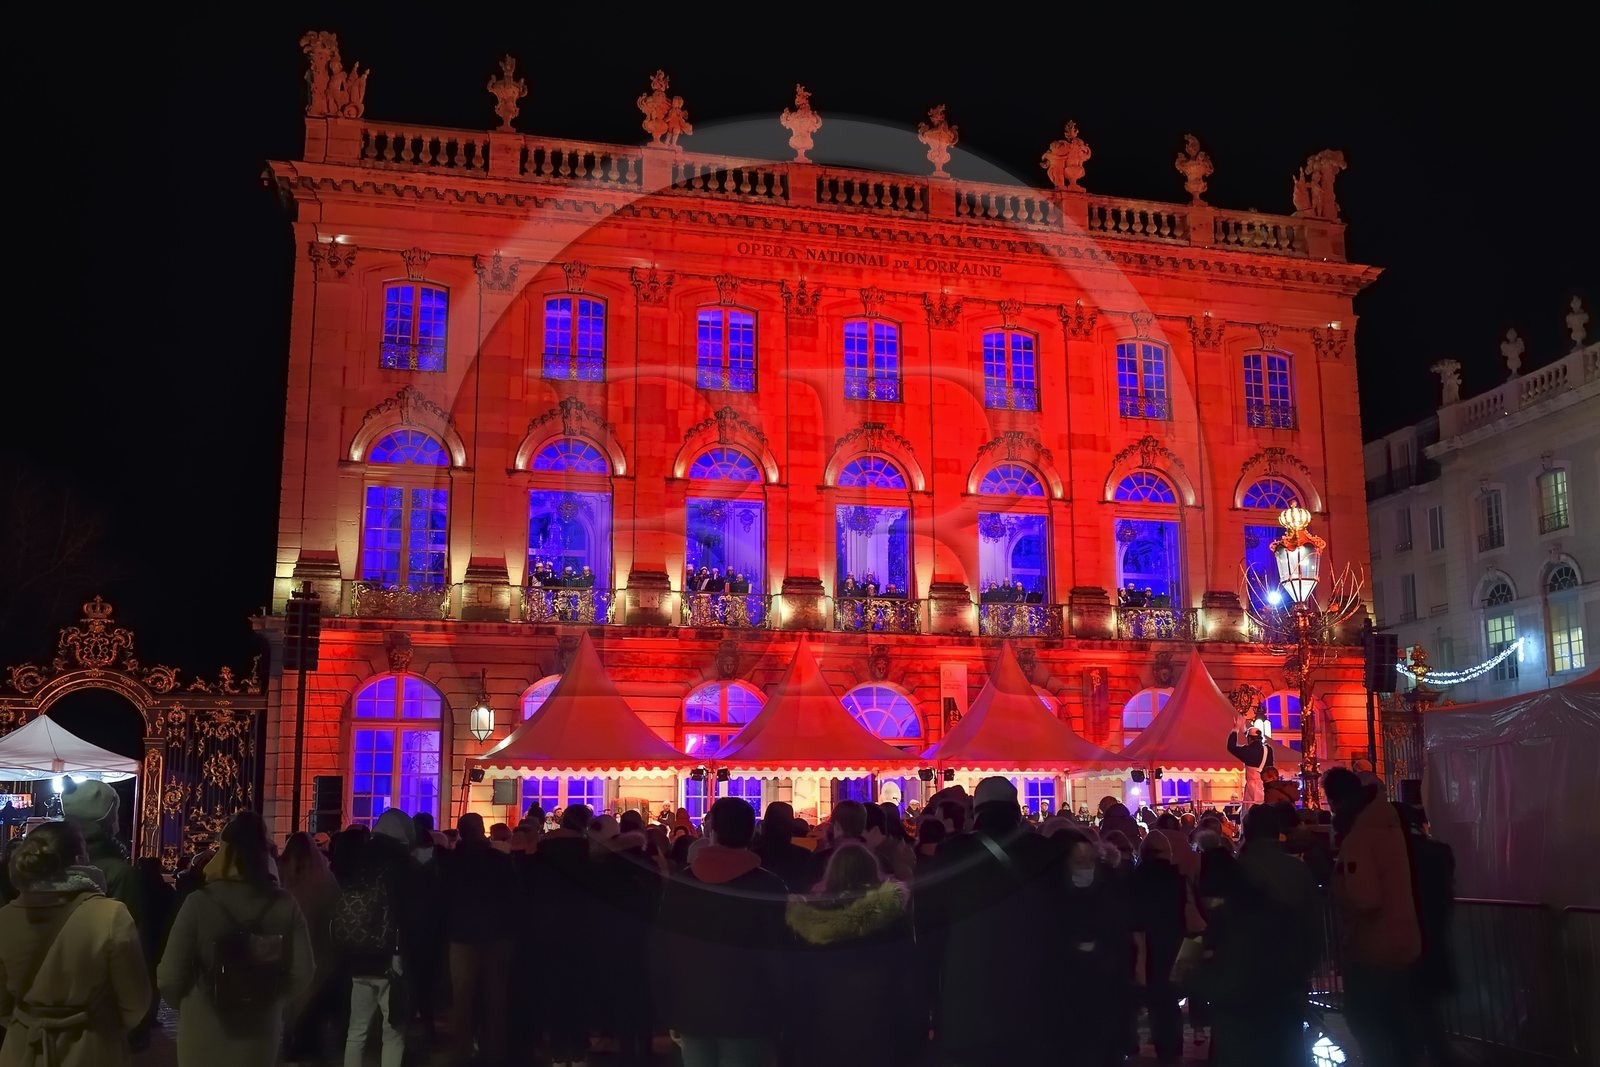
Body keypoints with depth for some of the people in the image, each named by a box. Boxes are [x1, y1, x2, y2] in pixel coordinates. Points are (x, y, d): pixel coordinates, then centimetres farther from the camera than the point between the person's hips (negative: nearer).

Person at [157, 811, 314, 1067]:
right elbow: (301, 977, -9)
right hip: (259, 1038, 2)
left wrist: (188, 1004, 8)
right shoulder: (285, 906, -10)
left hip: (202, 1038, -2)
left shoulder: (199, 902, -16)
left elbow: (170, 979, -15)